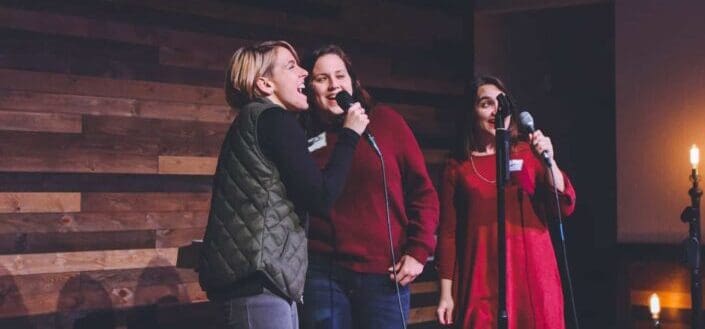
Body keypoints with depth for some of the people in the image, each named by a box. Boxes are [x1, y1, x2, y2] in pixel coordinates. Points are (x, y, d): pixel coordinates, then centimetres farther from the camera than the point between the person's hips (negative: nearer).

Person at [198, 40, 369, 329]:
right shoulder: (274, 120, -8)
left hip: (256, 277, 10)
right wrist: (350, 134, -4)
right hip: (258, 278, -10)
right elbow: (321, 197, -13)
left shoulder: (254, 122, 22)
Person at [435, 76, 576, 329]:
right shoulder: (457, 166, 4)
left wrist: (548, 161, -13)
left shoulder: (528, 153, 7)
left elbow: (565, 207, 1)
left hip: (532, 273, 1)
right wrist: (446, 293, 0)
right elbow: (448, 232, 4)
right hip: (482, 278, -1)